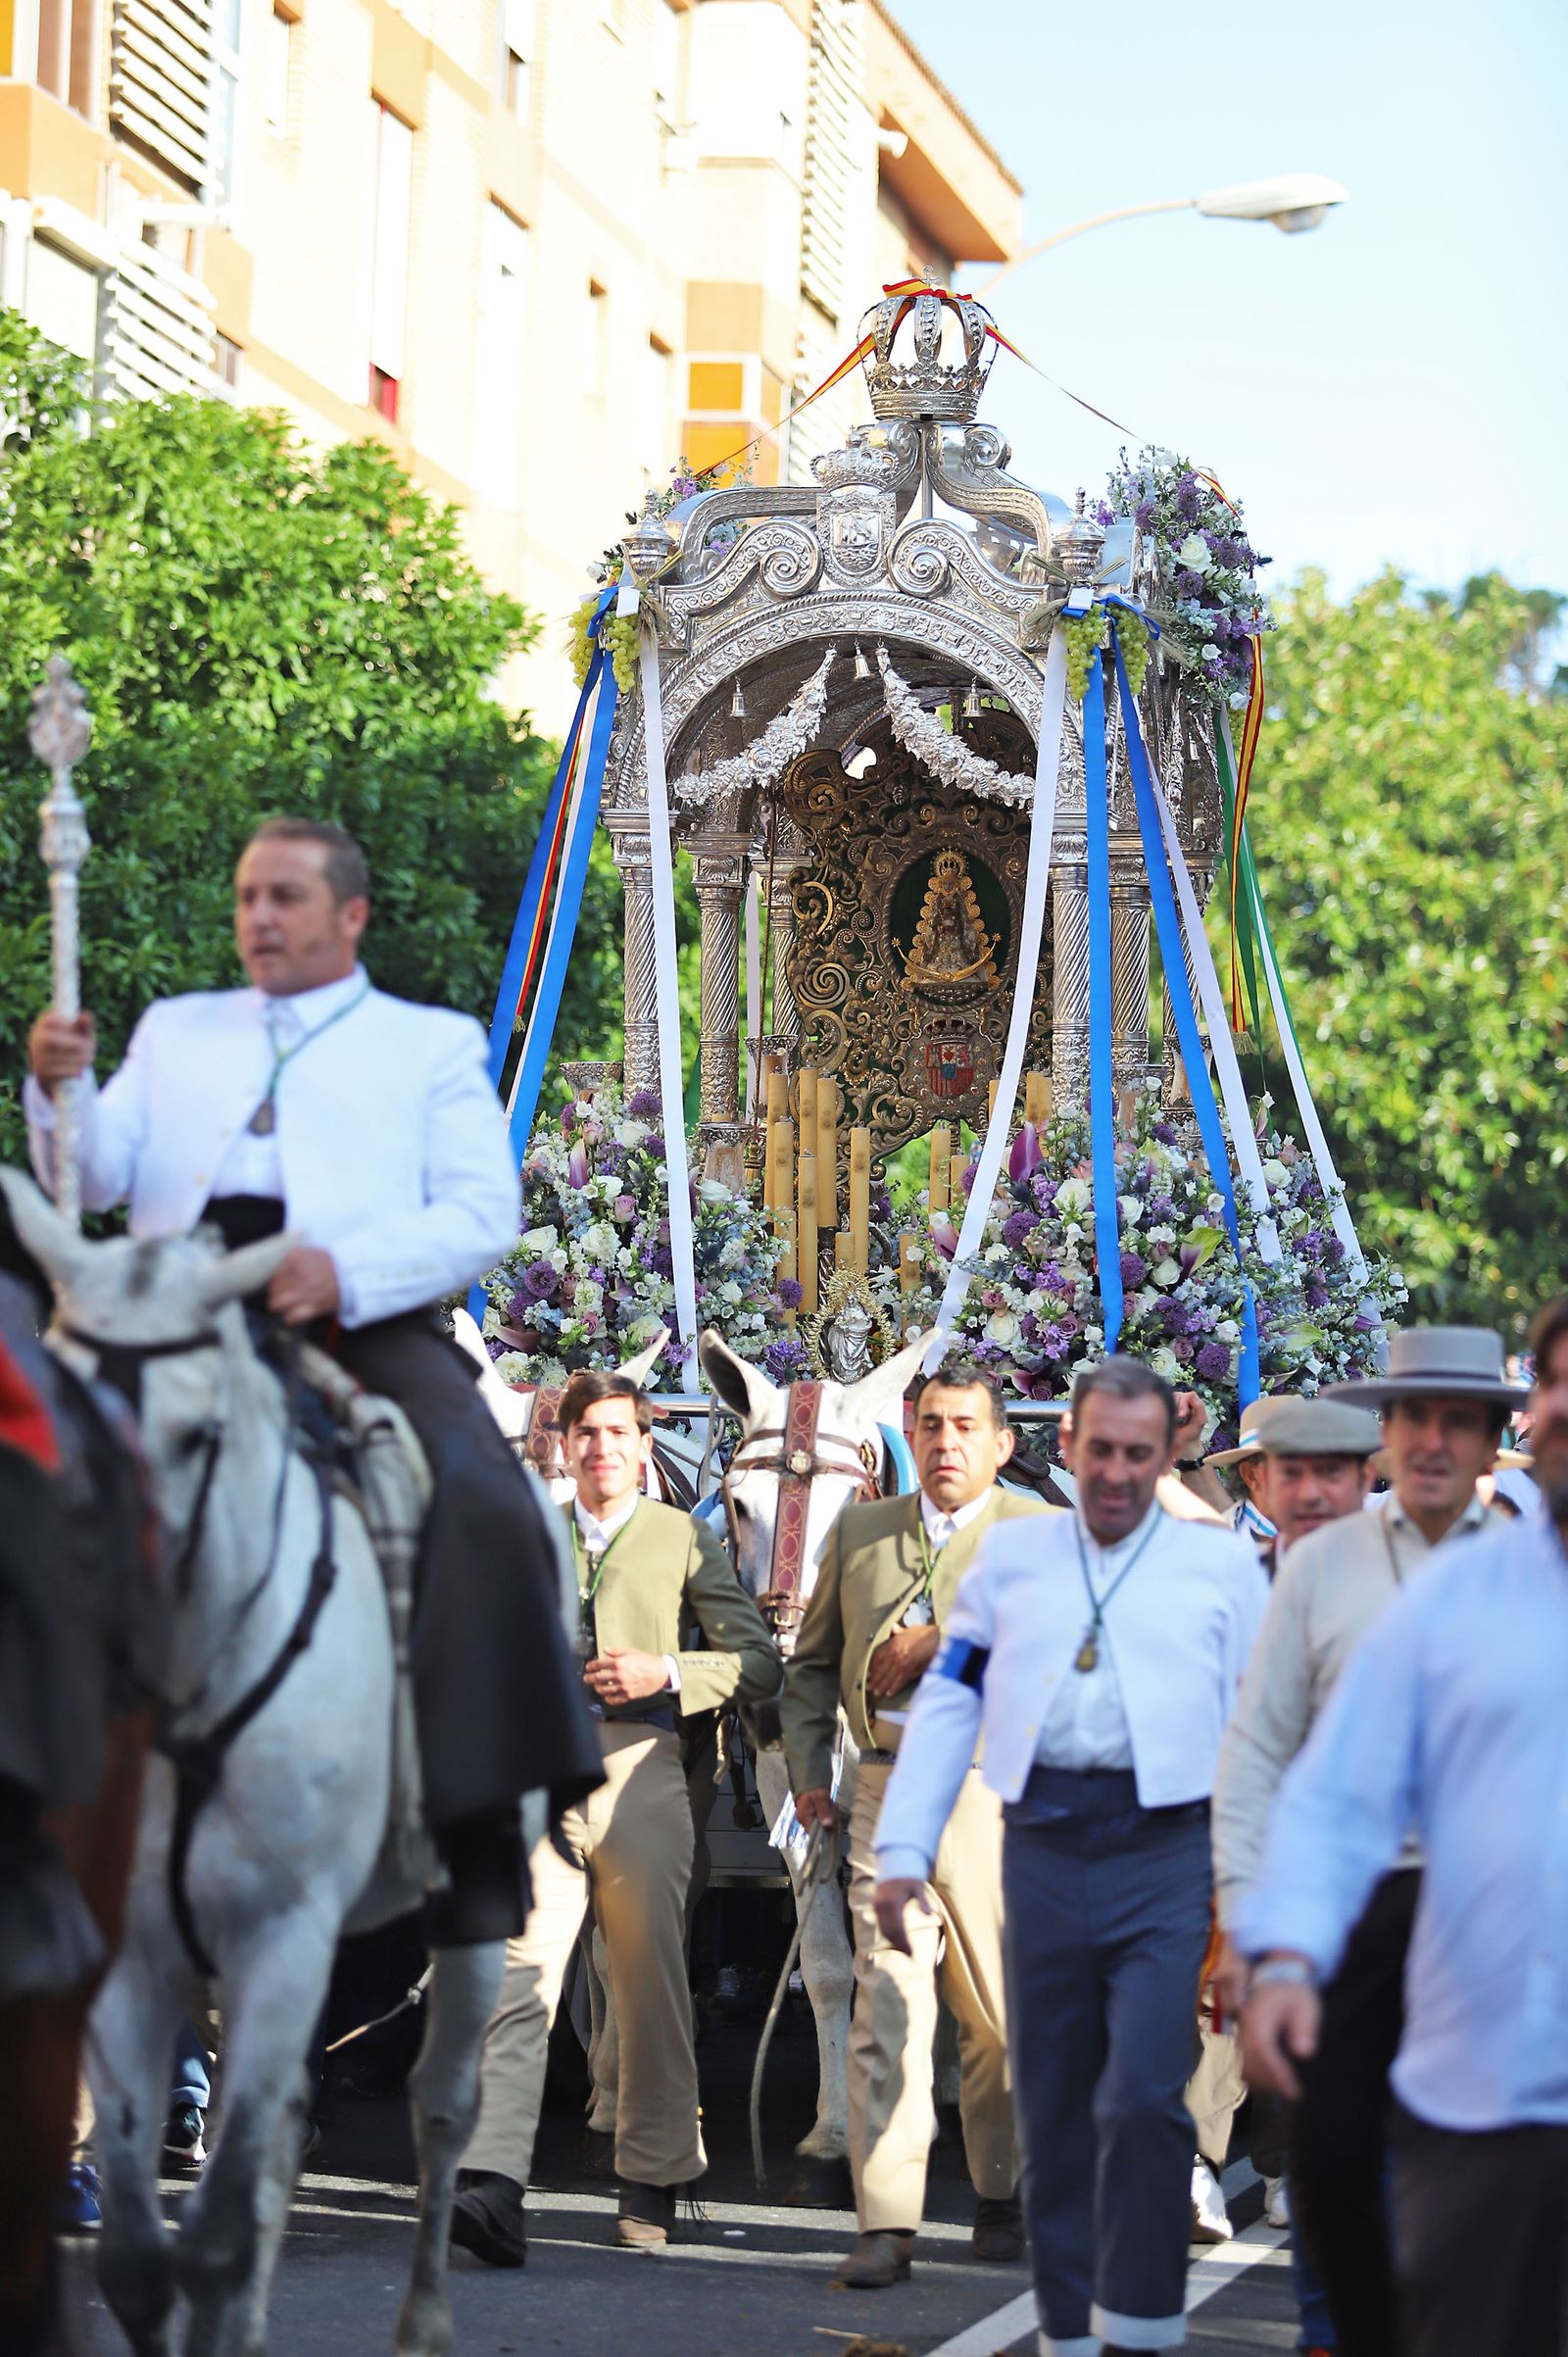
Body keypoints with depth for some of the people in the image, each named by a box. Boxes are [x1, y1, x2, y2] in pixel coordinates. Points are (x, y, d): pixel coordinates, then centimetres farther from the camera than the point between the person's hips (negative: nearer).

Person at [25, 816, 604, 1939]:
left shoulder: (435, 1044, 18)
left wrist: (344, 1271, -14)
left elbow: (483, 1214, 4)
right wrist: (58, 1088, -7)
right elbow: (96, 1182, 15)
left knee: (477, 1501, -30)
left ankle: (484, 1826, -26)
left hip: (363, 1323, -2)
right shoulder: (177, 1030, 27)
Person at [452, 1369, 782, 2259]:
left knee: (652, 1988, 5)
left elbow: (761, 1663, 5)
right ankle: (494, 2191, -24)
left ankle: (652, 2184, 20)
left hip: (642, 1777, -1)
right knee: (519, 1978, -13)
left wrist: (667, 1672, -10)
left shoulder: (687, 1540, 9)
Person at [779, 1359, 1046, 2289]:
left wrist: (942, 1642, -13)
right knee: (888, 2000, -7)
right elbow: (814, 1660, 23)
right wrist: (809, 1769, 13)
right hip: (889, 1786, 2)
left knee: (998, 2011, 5)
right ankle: (888, 2222, -8)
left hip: (992, 1786, -2)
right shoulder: (859, 1532, 17)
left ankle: (1001, 2195, 23)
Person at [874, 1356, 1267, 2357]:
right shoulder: (1013, 1556, 15)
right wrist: (903, 1851, 5)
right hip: (1044, 1853, 3)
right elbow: (947, 1704, 13)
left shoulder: (1222, 1562, 9)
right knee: (1053, 2113, 7)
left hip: (1167, 1859, -3)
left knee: (1143, 2096, -15)